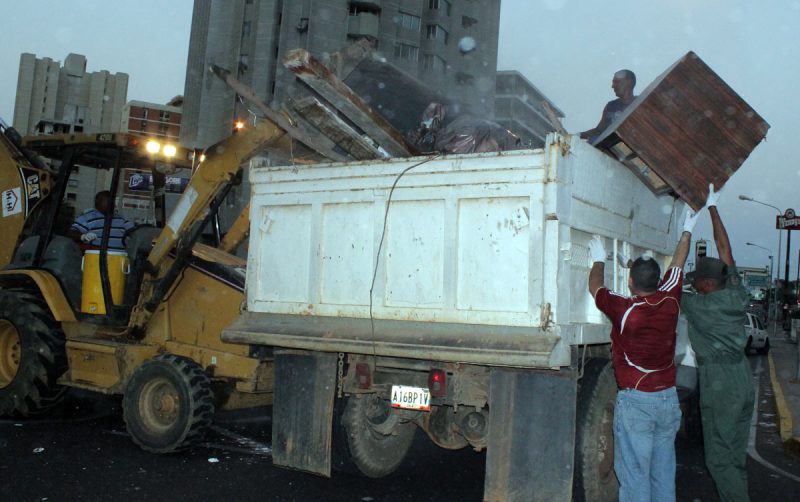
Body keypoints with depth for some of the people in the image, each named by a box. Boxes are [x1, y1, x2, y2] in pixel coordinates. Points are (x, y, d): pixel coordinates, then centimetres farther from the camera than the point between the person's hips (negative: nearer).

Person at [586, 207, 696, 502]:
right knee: (664, 471, 14)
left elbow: (595, 287, 3)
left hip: (635, 402, -5)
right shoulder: (670, 301, -2)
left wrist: (599, 260, 21)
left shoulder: (624, 310, -15)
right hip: (668, 399, 5)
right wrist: (687, 231, 30)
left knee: (634, 472, 0)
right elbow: (677, 265, 14)